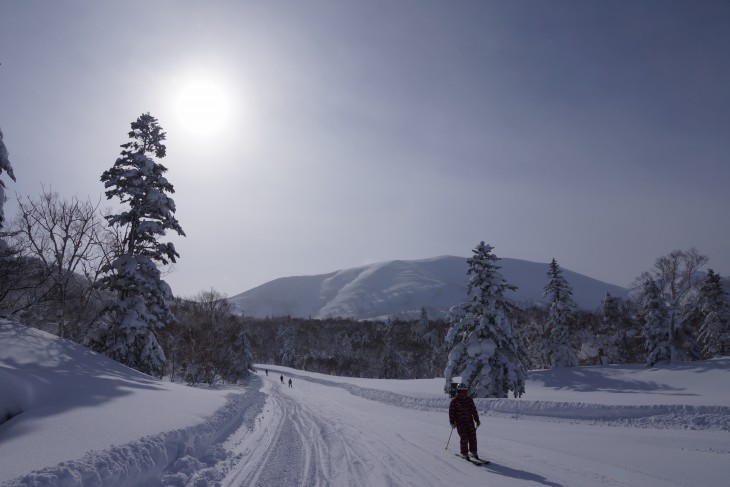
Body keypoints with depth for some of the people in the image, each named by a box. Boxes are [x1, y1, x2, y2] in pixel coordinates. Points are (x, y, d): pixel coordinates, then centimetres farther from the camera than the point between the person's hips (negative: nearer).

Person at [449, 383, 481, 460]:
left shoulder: (469, 400, 7)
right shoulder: (454, 401, -5)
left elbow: (474, 410, 13)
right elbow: (451, 412, -4)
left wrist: (477, 420, 11)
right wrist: (452, 422, -10)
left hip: (469, 422, 4)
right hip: (460, 423, -4)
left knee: (473, 437, 1)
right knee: (464, 438, -7)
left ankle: (473, 452, 16)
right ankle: (464, 453, 7)